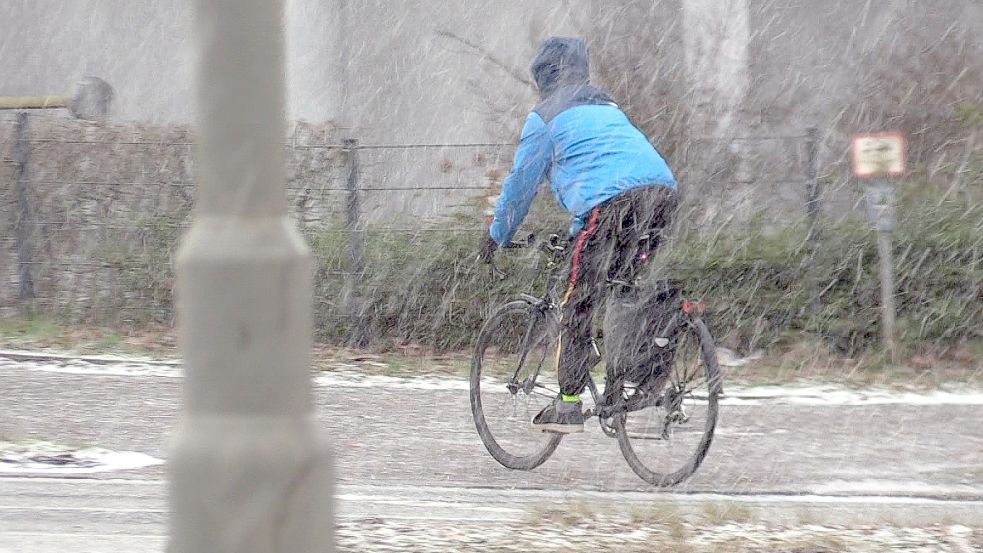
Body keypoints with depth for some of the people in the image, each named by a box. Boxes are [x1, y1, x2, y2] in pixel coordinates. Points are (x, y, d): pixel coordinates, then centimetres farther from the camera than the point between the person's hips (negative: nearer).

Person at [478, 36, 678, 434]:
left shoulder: (545, 117, 12)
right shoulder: (606, 107, 34)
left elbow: (521, 181, 17)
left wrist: (497, 236, 31)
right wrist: (577, 231, 53)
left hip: (612, 202, -6)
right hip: (663, 191, 7)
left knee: (578, 305, 0)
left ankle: (568, 406, -6)